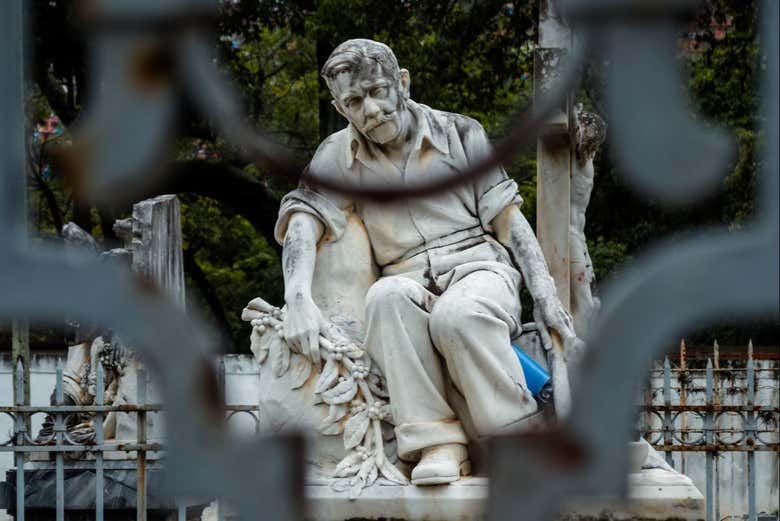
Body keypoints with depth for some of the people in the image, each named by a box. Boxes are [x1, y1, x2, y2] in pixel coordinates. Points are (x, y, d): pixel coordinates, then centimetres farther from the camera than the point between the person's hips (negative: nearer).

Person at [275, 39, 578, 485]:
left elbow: (508, 217, 7)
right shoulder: (339, 155, 9)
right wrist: (299, 300, -23)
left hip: (477, 264, -1)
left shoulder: (460, 133, 7)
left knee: (458, 315, -38)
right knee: (386, 298, -36)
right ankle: (436, 441, -34)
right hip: (409, 279, 1)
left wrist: (544, 294, -2)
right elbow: (303, 219, -5)